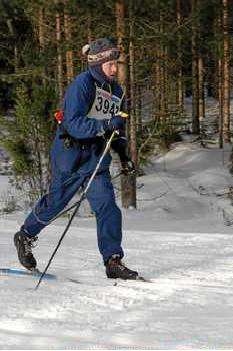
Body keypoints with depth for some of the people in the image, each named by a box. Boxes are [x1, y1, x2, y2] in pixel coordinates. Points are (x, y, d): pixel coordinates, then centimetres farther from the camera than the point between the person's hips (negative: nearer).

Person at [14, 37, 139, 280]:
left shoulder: (115, 91, 8)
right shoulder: (81, 85, -17)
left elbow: (117, 128, 22)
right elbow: (74, 125, -26)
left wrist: (123, 155, 12)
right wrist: (106, 125, -35)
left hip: (96, 157, 6)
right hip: (70, 153, -6)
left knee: (107, 205, -7)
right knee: (56, 201, 8)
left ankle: (113, 261, -7)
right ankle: (25, 237, 33)